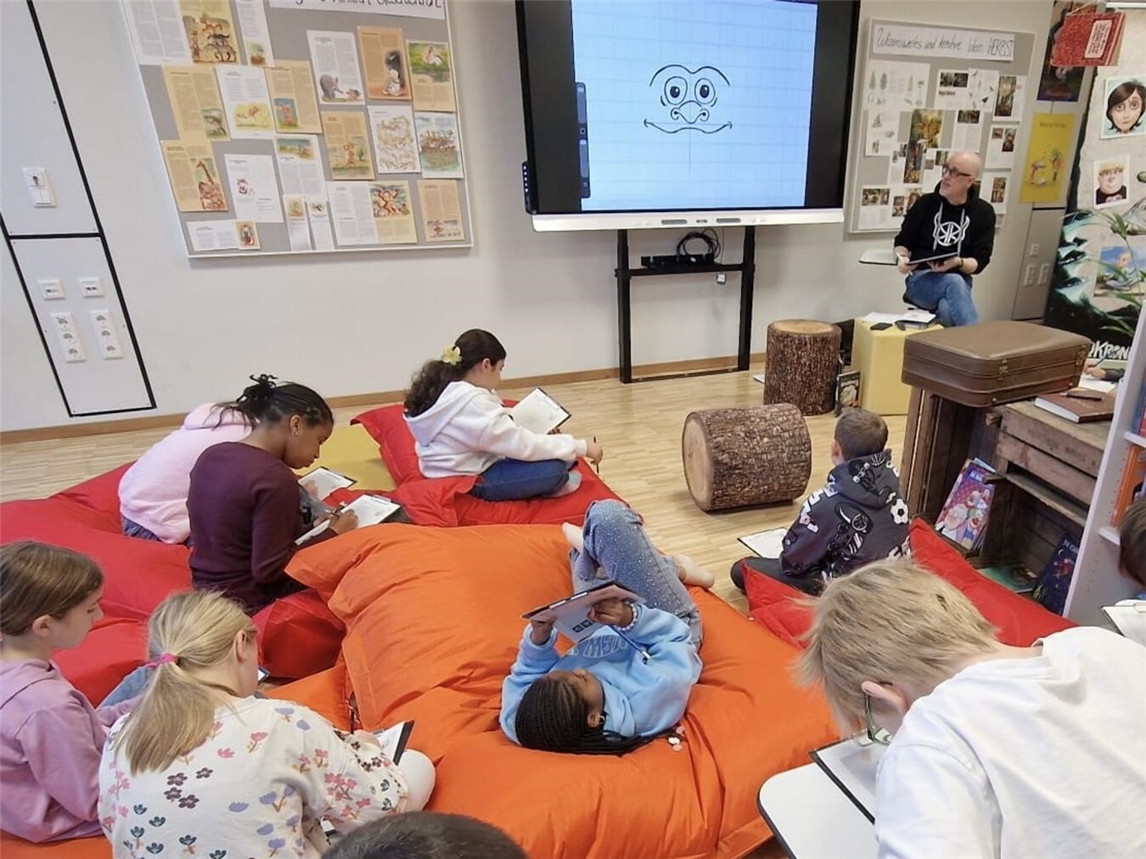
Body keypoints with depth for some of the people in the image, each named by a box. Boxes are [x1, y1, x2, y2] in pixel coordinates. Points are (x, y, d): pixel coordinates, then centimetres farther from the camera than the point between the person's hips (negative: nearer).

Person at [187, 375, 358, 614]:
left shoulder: (212, 455, 1)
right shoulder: (275, 478, -25)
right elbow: (269, 569, -23)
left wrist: (303, 517, 6)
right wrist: (333, 534, -13)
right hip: (251, 602, -9)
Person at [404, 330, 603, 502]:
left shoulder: (444, 387, 2)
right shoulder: (474, 405, -28)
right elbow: (525, 445, -25)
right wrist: (582, 447, -18)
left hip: (459, 469, 10)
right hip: (470, 482, -10)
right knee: (555, 466, -18)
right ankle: (548, 486, 11)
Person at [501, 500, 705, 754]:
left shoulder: (520, 720, -36)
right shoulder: (653, 703, -44)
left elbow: (526, 673, -12)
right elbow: (675, 636, -25)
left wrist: (538, 637, -30)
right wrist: (632, 619, -38)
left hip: (597, 633, 3)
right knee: (607, 516, -13)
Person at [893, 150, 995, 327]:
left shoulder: (983, 212, 5)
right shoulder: (926, 203, 5)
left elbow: (980, 261, 2)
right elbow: (902, 241, 10)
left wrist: (958, 262, -21)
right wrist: (902, 258, -14)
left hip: (959, 281, 1)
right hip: (921, 280, 0)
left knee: (947, 310, -38)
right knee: (954, 282, -37)